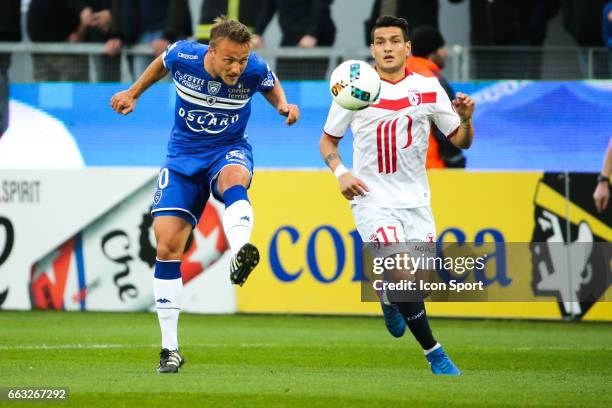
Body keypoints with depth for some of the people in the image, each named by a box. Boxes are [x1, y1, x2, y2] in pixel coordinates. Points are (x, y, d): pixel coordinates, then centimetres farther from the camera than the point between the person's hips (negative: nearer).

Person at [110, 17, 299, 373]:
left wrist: (283, 105, -11)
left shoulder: (255, 70, -16)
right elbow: (162, 63, 10)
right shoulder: (183, 56, -16)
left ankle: (240, 255, -70)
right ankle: (170, 348, 2)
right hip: (183, 156, 2)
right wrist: (133, 93, 18)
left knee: (233, 176, -40)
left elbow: (272, 86, 9)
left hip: (229, 150, -2)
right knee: (167, 244, -9)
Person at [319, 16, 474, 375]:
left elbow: (461, 142, 5)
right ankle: (435, 353, -6)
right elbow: (328, 140, 7)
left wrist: (466, 120, -17)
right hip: (372, 200, -3)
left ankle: (390, 300, 40)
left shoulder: (428, 88, 1)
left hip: (416, 200, 3)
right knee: (403, 276, -20)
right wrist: (340, 172, -11)